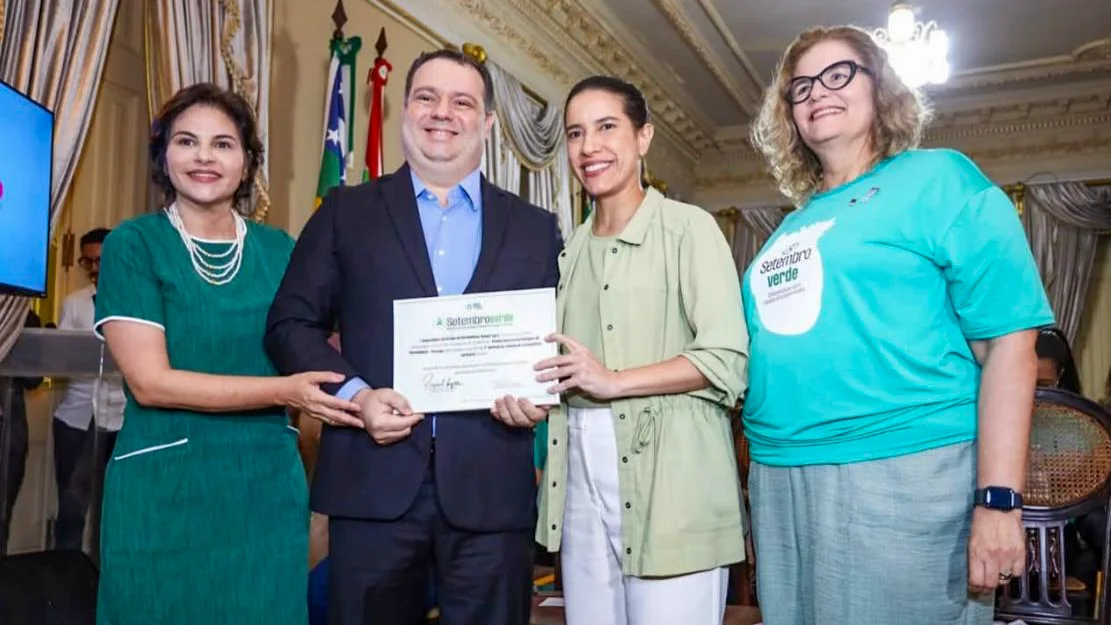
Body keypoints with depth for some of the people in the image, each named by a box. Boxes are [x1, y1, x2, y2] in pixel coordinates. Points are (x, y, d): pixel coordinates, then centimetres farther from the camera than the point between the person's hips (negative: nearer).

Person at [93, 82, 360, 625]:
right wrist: (284, 391, -19)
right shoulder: (132, 245, -5)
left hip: (267, 489, 3)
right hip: (163, 491, -3)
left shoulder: (281, 249, 5)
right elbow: (149, 381, -13)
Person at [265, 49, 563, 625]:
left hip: (493, 491, 1)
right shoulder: (347, 211, 8)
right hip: (374, 484, 0)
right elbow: (290, 324, 5)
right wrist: (354, 394, -10)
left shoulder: (535, 228, 10)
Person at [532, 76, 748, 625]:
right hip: (581, 476, 6)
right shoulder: (571, 248, 17)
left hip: (668, 477, -5)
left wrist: (614, 381, -16)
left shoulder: (688, 227, -4)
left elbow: (726, 360, -11)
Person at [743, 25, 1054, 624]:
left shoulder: (937, 180, -1)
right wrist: (769, 468, 11)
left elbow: (1008, 342, -8)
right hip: (779, 482, 6)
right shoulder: (794, 223, 16)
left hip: (902, 476, -6)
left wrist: (998, 500, -15)